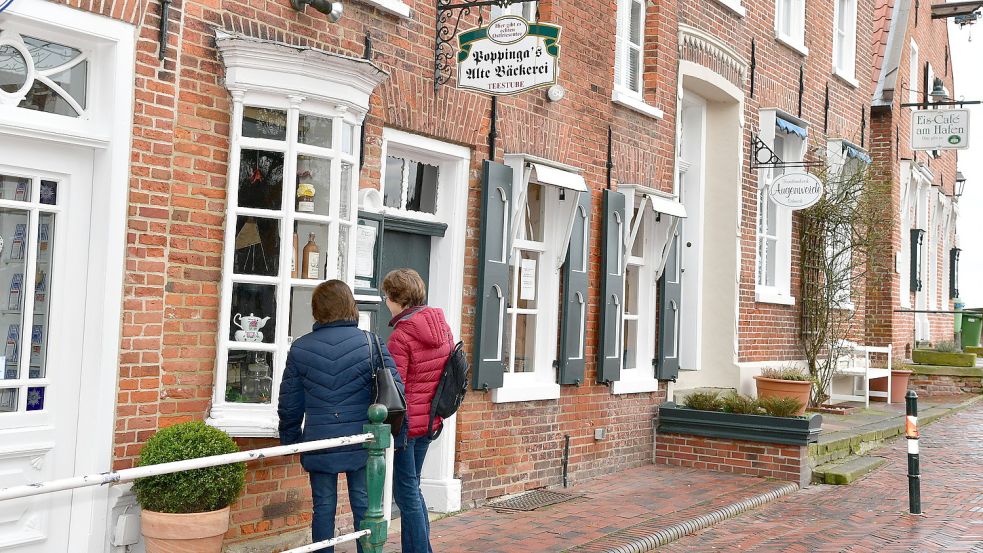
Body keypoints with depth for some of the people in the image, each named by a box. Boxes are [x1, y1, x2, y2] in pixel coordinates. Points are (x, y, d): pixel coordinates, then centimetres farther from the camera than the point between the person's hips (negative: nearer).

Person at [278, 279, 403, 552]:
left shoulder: (300, 348, 0)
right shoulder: (370, 343, -4)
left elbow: (289, 403, 5)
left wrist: (290, 439, 17)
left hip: (319, 442, 1)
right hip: (361, 442, -1)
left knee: (323, 506, 9)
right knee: (364, 504, 8)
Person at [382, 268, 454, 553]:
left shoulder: (401, 336, -18)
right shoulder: (442, 325, 5)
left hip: (405, 421, -8)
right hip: (430, 419, 8)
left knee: (406, 493, 2)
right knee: (412, 488, 20)